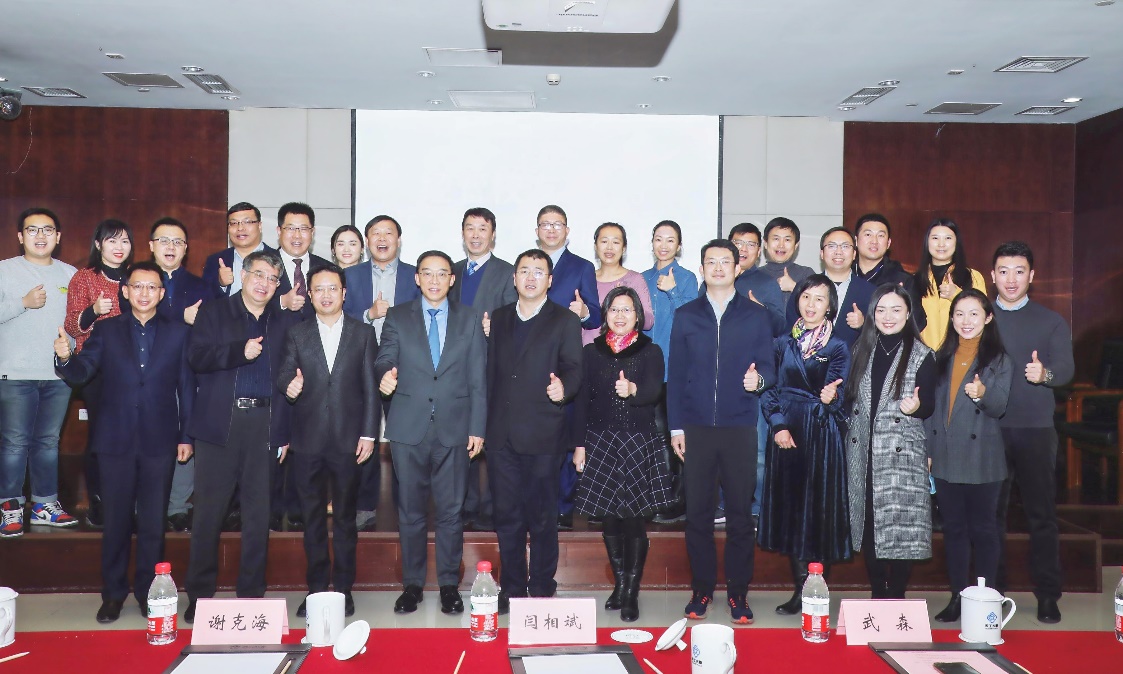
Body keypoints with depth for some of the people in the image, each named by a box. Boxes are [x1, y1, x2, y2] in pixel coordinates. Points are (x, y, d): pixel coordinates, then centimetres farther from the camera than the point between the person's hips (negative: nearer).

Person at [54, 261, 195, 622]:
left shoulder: (178, 331, 4)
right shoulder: (106, 330, 6)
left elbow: (186, 385, 4)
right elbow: (82, 372, -4)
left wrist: (186, 435, 2)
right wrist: (65, 358, -27)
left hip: (159, 440, 0)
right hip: (116, 439, 1)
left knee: (153, 521, 6)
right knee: (116, 519, 8)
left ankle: (148, 590, 21)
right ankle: (113, 592, 22)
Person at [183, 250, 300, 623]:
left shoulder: (287, 322, 13)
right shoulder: (213, 313, 10)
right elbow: (196, 356, -4)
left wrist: (287, 431, 2)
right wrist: (240, 352, -18)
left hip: (265, 425, 1)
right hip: (219, 424, -1)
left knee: (259, 515, 5)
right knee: (208, 512, 1)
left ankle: (251, 594, 15)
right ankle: (199, 595, 12)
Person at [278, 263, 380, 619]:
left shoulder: (363, 333, 6)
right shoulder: (296, 334, 9)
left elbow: (371, 387, 3)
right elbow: (283, 377, 2)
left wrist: (369, 433, -3)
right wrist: (288, 386, -23)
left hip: (348, 440, -1)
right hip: (307, 440, 1)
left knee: (345, 517, 7)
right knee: (312, 517, 8)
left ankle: (343, 587, 18)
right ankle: (316, 587, 19)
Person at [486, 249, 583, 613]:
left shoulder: (565, 321, 1)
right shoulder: (499, 318, 13)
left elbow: (573, 368, -5)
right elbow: (492, 370, 14)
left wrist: (563, 389, -28)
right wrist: (486, 423, 10)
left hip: (542, 434, -3)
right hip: (502, 433, 4)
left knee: (542, 517, 5)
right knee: (506, 516, 10)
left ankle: (541, 589, 19)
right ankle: (511, 587, 24)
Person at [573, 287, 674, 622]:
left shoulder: (650, 352, 4)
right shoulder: (591, 352, 8)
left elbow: (654, 391, -13)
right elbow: (582, 400, 7)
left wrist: (632, 389, -36)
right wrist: (580, 444, 1)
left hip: (639, 443, -2)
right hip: (601, 443, 2)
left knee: (633, 519, -4)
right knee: (609, 518, 5)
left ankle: (631, 593, 5)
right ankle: (619, 584, 20)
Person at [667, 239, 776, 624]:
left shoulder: (755, 315, 7)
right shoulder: (686, 316, 9)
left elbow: (769, 367, 6)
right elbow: (675, 374, 8)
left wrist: (759, 380, -18)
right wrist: (676, 426, 2)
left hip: (740, 429, -1)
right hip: (696, 428, 1)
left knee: (740, 513, 3)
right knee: (697, 512, 4)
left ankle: (738, 593, 16)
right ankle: (701, 589, 17)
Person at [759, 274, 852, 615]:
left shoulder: (838, 348, 1)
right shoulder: (783, 343, 8)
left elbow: (835, 395, -5)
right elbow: (770, 389, 7)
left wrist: (830, 398, -28)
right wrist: (778, 425, -6)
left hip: (821, 436, -3)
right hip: (785, 431, 3)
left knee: (819, 506, -1)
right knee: (789, 504, 4)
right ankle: (800, 589, 13)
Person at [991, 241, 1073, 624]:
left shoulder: (1051, 323, 8)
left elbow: (1065, 368, -6)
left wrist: (1045, 373, -27)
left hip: (1035, 429, -1)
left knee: (1041, 513, 2)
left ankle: (1047, 595, 13)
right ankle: (992, 590, 16)